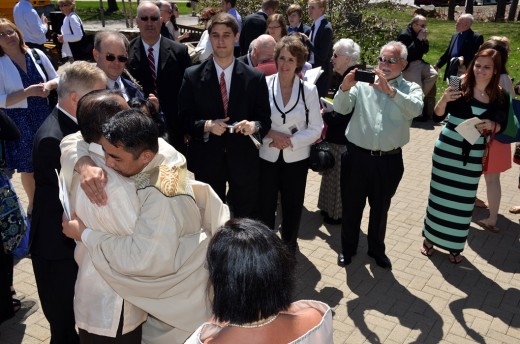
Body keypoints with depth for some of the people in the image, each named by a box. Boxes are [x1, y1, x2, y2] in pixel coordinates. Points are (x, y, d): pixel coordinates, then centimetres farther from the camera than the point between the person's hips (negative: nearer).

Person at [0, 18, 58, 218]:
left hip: (44, 115, 3)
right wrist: (28, 92, -24)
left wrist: (49, 85, -15)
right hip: (19, 122, -3)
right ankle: (33, 204, 32)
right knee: (29, 166, 10)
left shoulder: (37, 55, -1)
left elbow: (56, 78, 8)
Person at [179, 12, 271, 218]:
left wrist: (254, 126, -23)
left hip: (244, 160, 0)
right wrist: (206, 125, -21)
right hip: (207, 160, 0)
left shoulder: (255, 78, -2)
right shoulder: (192, 76, -3)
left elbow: (265, 119, 0)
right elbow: (184, 118, -1)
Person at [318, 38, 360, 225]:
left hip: (343, 140, -10)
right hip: (337, 137, 10)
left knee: (339, 177, 6)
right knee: (333, 174, 21)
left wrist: (324, 115, -11)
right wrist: (327, 112, 0)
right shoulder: (345, 77, 8)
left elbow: (342, 116, -26)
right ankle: (331, 209, 37)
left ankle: (338, 214, 23)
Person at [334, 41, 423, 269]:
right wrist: (345, 88, -28)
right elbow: (341, 109, -9)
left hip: (389, 160, 1)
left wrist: (390, 90, -31)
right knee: (351, 206, 13)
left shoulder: (411, 88, 3)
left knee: (380, 208, 18)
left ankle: (377, 250, 40)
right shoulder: (363, 83, 1)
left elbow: (415, 109, -19)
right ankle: (348, 248, 35)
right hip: (357, 156, 0)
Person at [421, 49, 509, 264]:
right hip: (447, 150, -1)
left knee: (463, 201, 10)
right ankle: (430, 238, 27)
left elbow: (502, 126, 6)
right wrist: (444, 99, -32)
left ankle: (454, 246, 26)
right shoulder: (461, 86, -9)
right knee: (439, 194, 9)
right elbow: (438, 116, -12)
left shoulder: (500, 97, -4)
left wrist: (491, 125, -16)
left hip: (473, 156, 1)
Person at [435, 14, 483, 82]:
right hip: (452, 73, 6)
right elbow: (447, 53, 17)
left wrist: (464, 60, -23)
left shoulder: (477, 37, -7)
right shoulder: (455, 35, 13)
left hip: (467, 74, -6)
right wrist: (437, 65, 11)